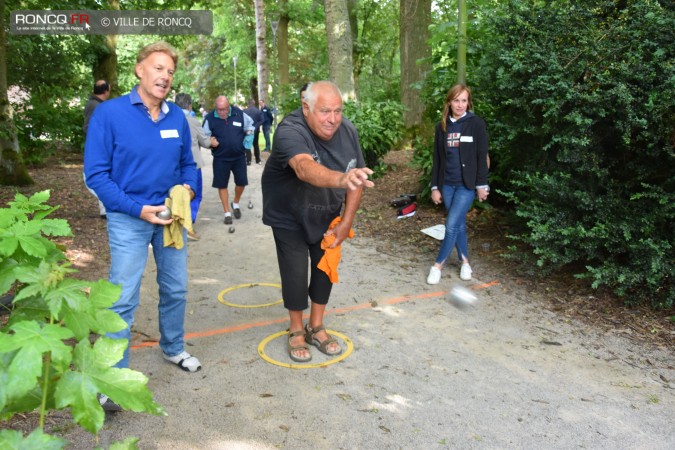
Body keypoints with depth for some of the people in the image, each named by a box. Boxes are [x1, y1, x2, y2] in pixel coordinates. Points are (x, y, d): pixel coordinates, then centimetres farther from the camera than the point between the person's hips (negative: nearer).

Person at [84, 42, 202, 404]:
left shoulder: (177, 117, 0)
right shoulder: (109, 113, -12)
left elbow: (188, 164, 10)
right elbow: (96, 174, -13)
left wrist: (187, 189, -11)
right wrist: (139, 210, -21)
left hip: (170, 216, 5)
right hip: (129, 219, -4)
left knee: (176, 289, 17)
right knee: (123, 300, -1)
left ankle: (173, 347, 40)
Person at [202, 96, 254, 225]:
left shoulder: (239, 114, -8)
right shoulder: (209, 118, -11)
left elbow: (250, 125, 10)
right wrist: (210, 141, -23)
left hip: (239, 156, 1)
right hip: (220, 158, -1)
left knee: (241, 182, 7)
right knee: (222, 185, 4)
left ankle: (236, 204, 36)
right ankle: (227, 213, 17)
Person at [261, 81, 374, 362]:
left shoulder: (347, 131, -15)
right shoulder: (290, 131, -32)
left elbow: (357, 179, -8)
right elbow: (305, 168, -53)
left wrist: (346, 223, -11)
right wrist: (341, 179, -72)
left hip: (327, 217, 5)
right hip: (289, 218, -4)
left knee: (325, 268, 9)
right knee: (295, 272, -3)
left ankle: (316, 327, 29)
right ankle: (296, 331, 21)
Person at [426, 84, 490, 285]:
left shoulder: (476, 123, -5)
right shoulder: (442, 126, 6)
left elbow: (482, 156, -5)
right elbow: (437, 159, 8)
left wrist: (482, 185, -7)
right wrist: (435, 186, 6)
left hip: (467, 184, -4)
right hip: (447, 184, 4)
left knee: (452, 225, -8)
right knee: (459, 224, 11)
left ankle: (438, 264, 5)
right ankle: (465, 262, 25)